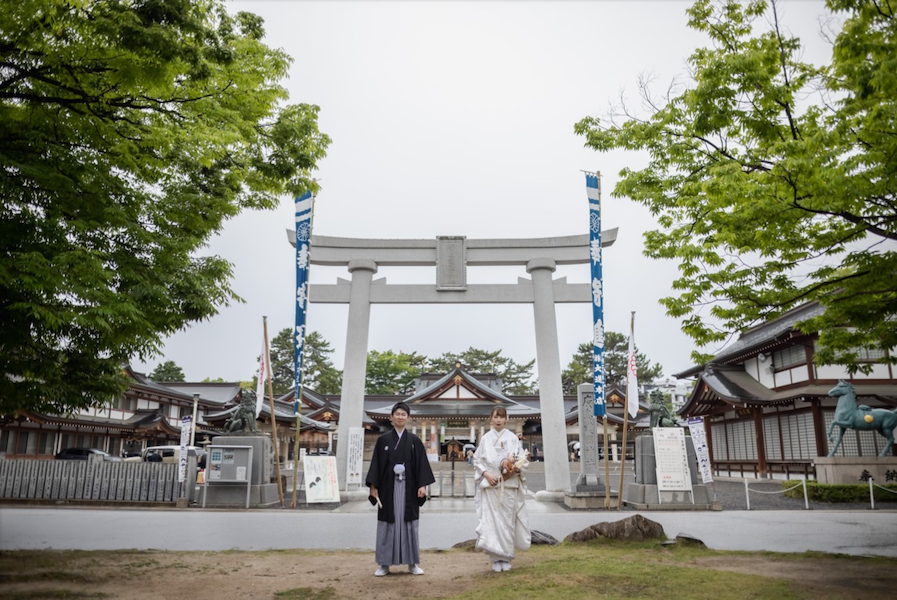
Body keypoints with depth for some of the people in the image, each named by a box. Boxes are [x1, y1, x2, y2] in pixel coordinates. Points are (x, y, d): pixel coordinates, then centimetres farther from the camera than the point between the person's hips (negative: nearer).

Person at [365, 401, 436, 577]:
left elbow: (421, 463, 2)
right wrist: (373, 486, -3)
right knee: (387, 524, 3)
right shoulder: (383, 440, 4)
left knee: (409, 523, 5)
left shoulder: (414, 440, 4)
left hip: (408, 487, 0)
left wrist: (422, 485, -7)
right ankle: (384, 564, 12)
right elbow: (376, 464, 3)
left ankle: (412, 563, 14)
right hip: (388, 487, 0)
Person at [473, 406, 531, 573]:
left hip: (509, 485, 0)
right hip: (490, 485, 0)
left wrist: (513, 468, -13)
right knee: (492, 520, -4)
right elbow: (477, 460, 6)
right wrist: (487, 474, -9)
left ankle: (506, 557, 11)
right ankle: (496, 558, 4)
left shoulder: (512, 438, 6)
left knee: (507, 520, 0)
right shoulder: (485, 439, 7)